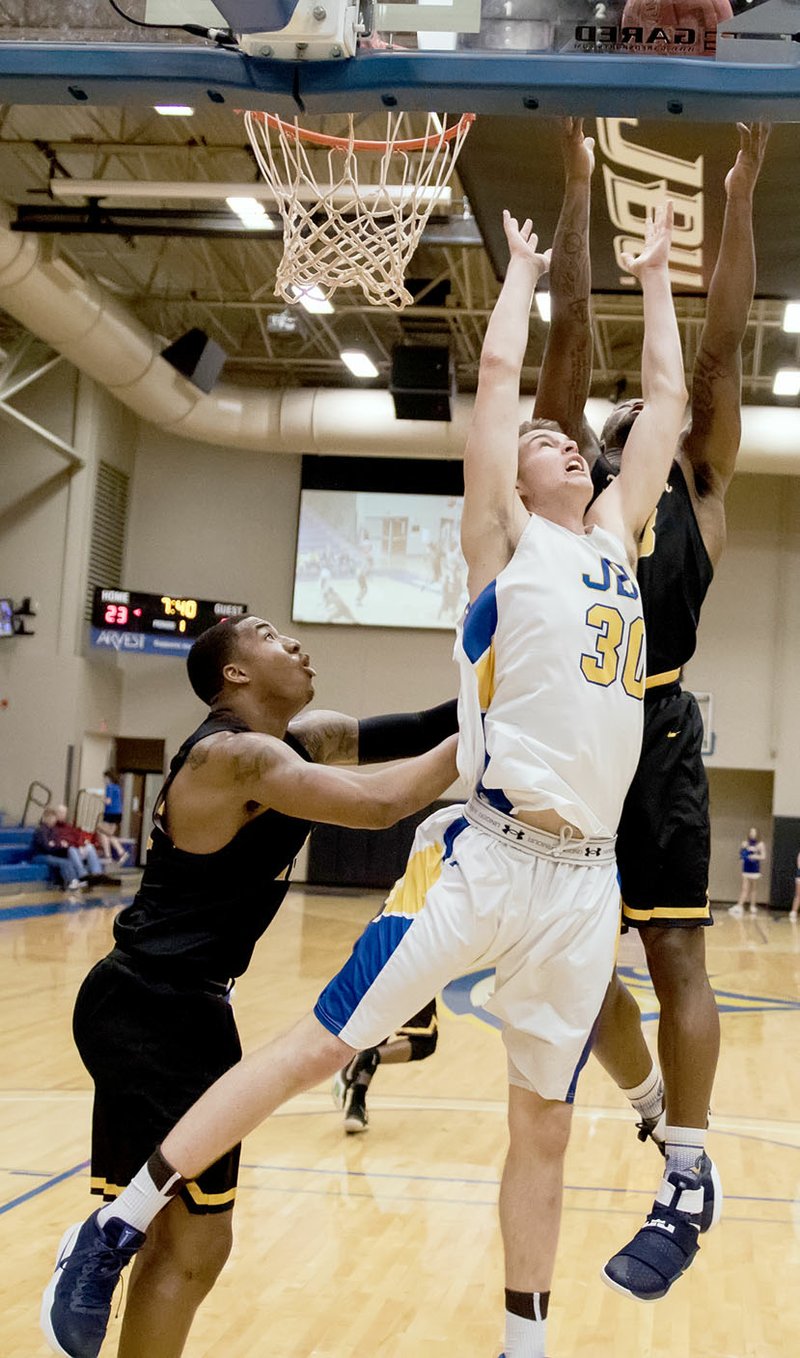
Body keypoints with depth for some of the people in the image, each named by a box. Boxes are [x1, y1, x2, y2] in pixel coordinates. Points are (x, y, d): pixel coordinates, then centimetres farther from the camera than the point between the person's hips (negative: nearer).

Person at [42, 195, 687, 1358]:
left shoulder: (615, 537, 20)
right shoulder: (506, 539, 6)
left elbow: (668, 396, 25)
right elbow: (498, 367, 4)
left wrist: (654, 277, 30)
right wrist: (524, 268, 19)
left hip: (587, 879, 6)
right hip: (485, 856, -5)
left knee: (545, 1123, 10)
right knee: (320, 1045, -6)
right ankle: (118, 1226, 3)